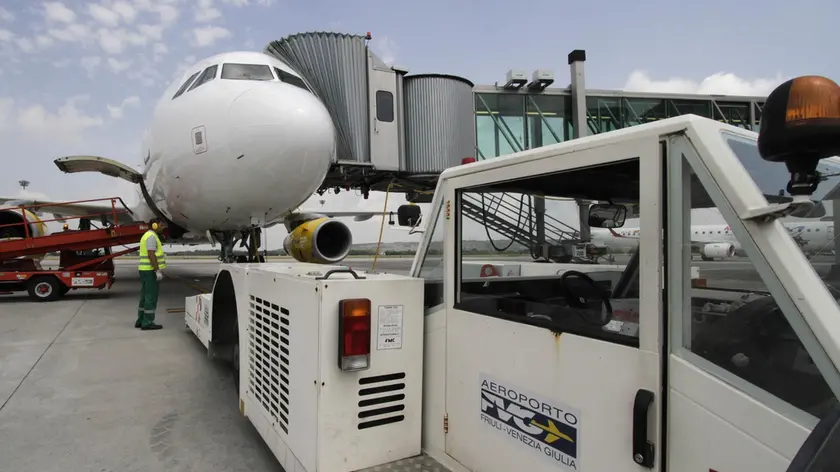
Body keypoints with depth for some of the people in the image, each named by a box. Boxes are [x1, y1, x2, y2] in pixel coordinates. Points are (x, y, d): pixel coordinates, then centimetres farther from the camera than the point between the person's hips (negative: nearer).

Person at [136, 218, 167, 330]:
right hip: (150, 270, -10)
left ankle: (141, 320, 19)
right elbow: (151, 255, -22)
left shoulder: (147, 235, 18)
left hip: (145, 270, 10)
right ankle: (147, 323, -4)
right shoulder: (151, 236, -15)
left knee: (145, 296, 14)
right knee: (151, 297, -6)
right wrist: (158, 271, -23)